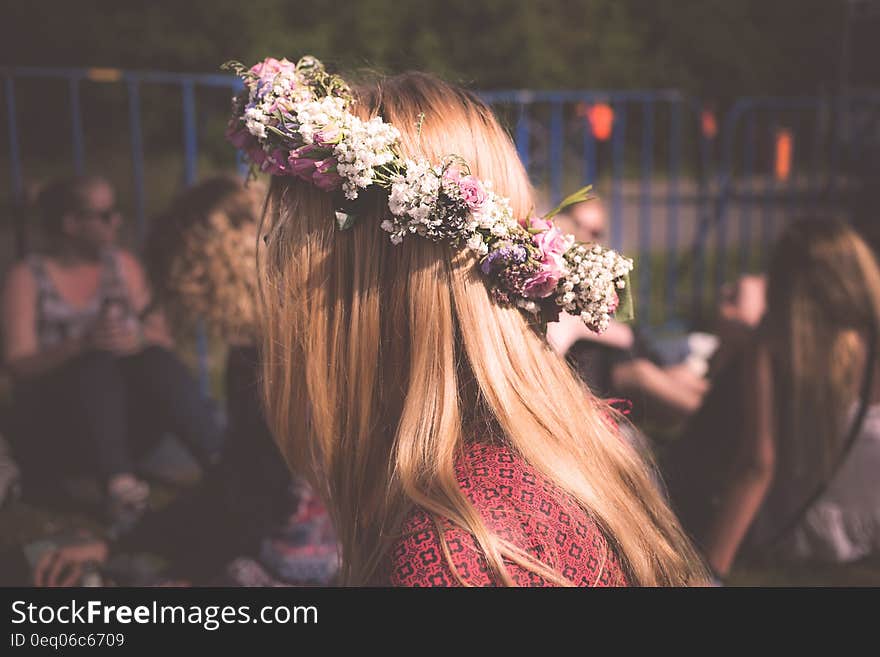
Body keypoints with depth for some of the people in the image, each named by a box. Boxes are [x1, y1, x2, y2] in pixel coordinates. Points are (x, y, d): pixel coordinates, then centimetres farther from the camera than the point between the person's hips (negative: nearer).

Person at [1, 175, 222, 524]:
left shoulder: (123, 264, 11)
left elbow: (163, 338, 6)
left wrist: (141, 337, -18)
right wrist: (84, 344, -26)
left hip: (126, 414, 3)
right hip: (54, 426, -3)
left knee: (157, 360, -27)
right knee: (99, 364, -32)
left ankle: (219, 461, -37)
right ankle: (118, 480, -46)